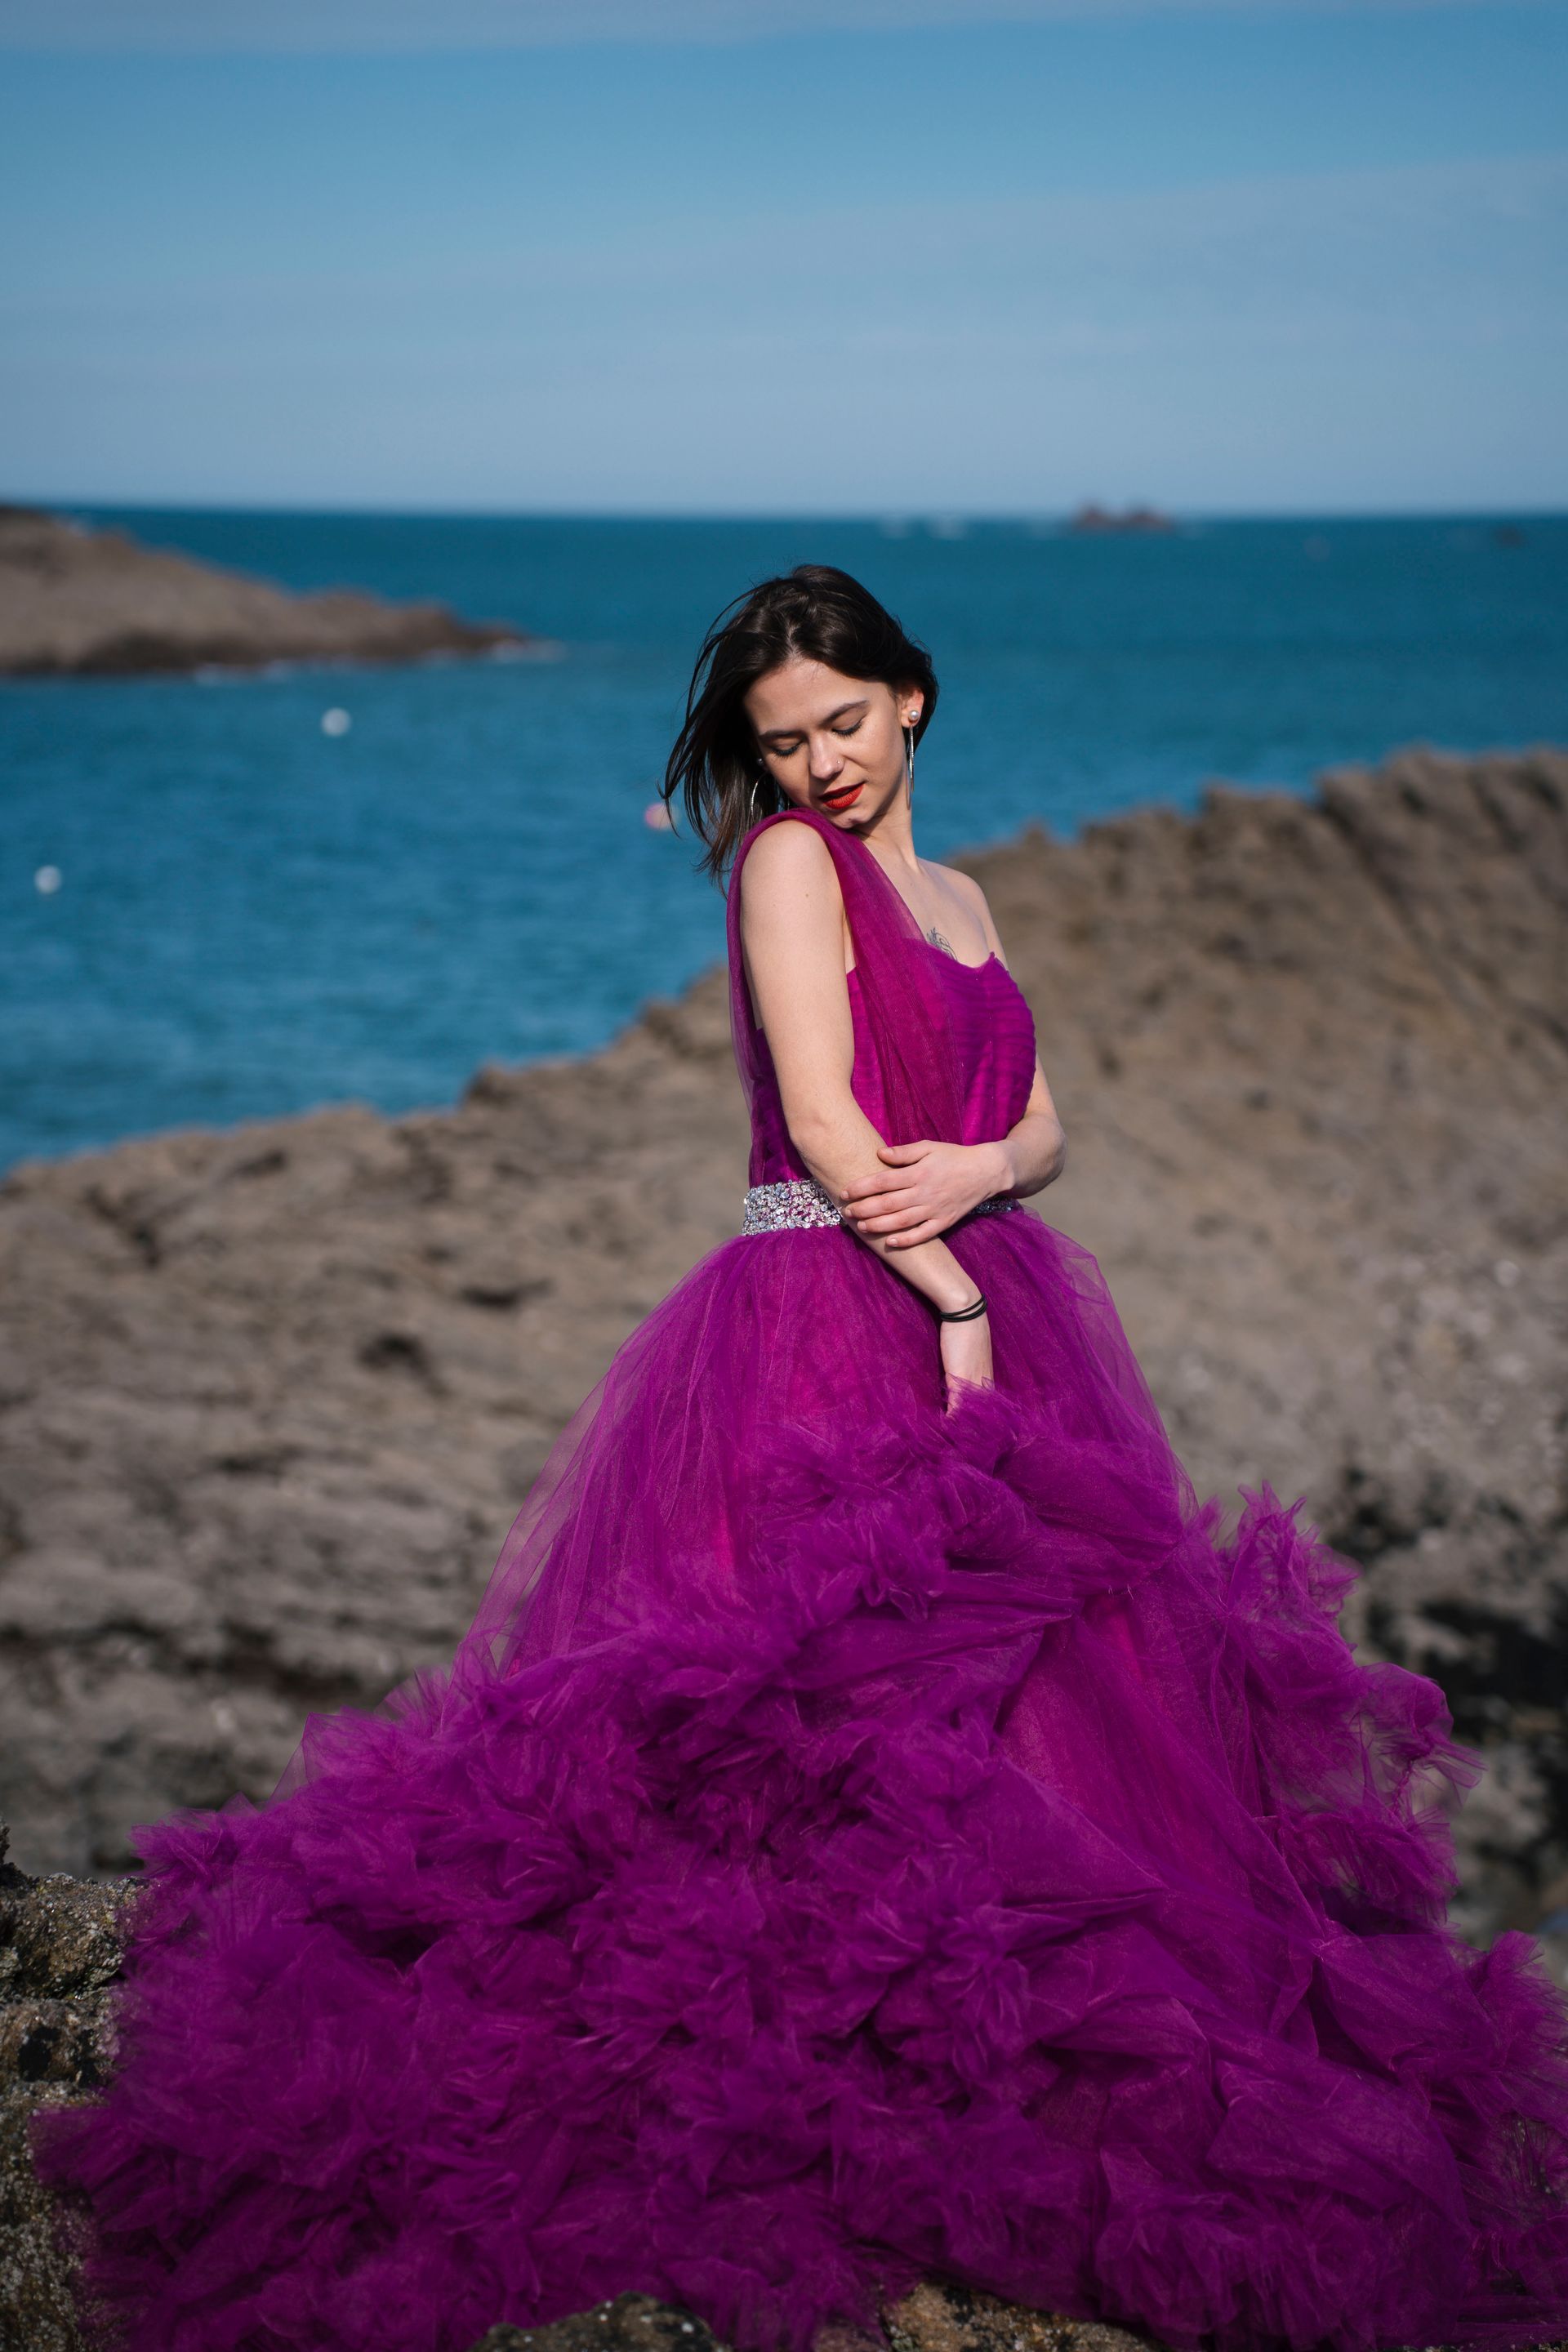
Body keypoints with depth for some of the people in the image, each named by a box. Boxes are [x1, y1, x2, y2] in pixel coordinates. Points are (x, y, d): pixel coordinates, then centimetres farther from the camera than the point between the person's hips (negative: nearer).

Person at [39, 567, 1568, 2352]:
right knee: (834, 1698, -11)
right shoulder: (788, 861, -3)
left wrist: (981, 1171, -8)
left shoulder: (952, 897, 19)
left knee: (1028, 1667, 7)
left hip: (990, 1313, 8)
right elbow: (823, 1118, -12)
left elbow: (1040, 1126, 15)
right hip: (826, 1328, -8)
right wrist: (953, 1302, -13)